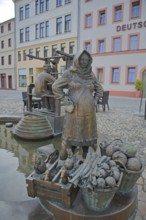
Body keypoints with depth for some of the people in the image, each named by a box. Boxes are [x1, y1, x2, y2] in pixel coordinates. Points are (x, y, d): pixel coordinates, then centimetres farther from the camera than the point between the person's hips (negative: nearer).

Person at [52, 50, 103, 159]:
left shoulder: (91, 75, 9)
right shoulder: (69, 73, -1)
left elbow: (99, 89, 21)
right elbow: (56, 87, -1)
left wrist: (94, 101, 6)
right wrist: (66, 101, -7)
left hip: (88, 110, 3)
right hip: (74, 110, -3)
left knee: (87, 134, 8)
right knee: (73, 134, 2)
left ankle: (85, 159, 23)